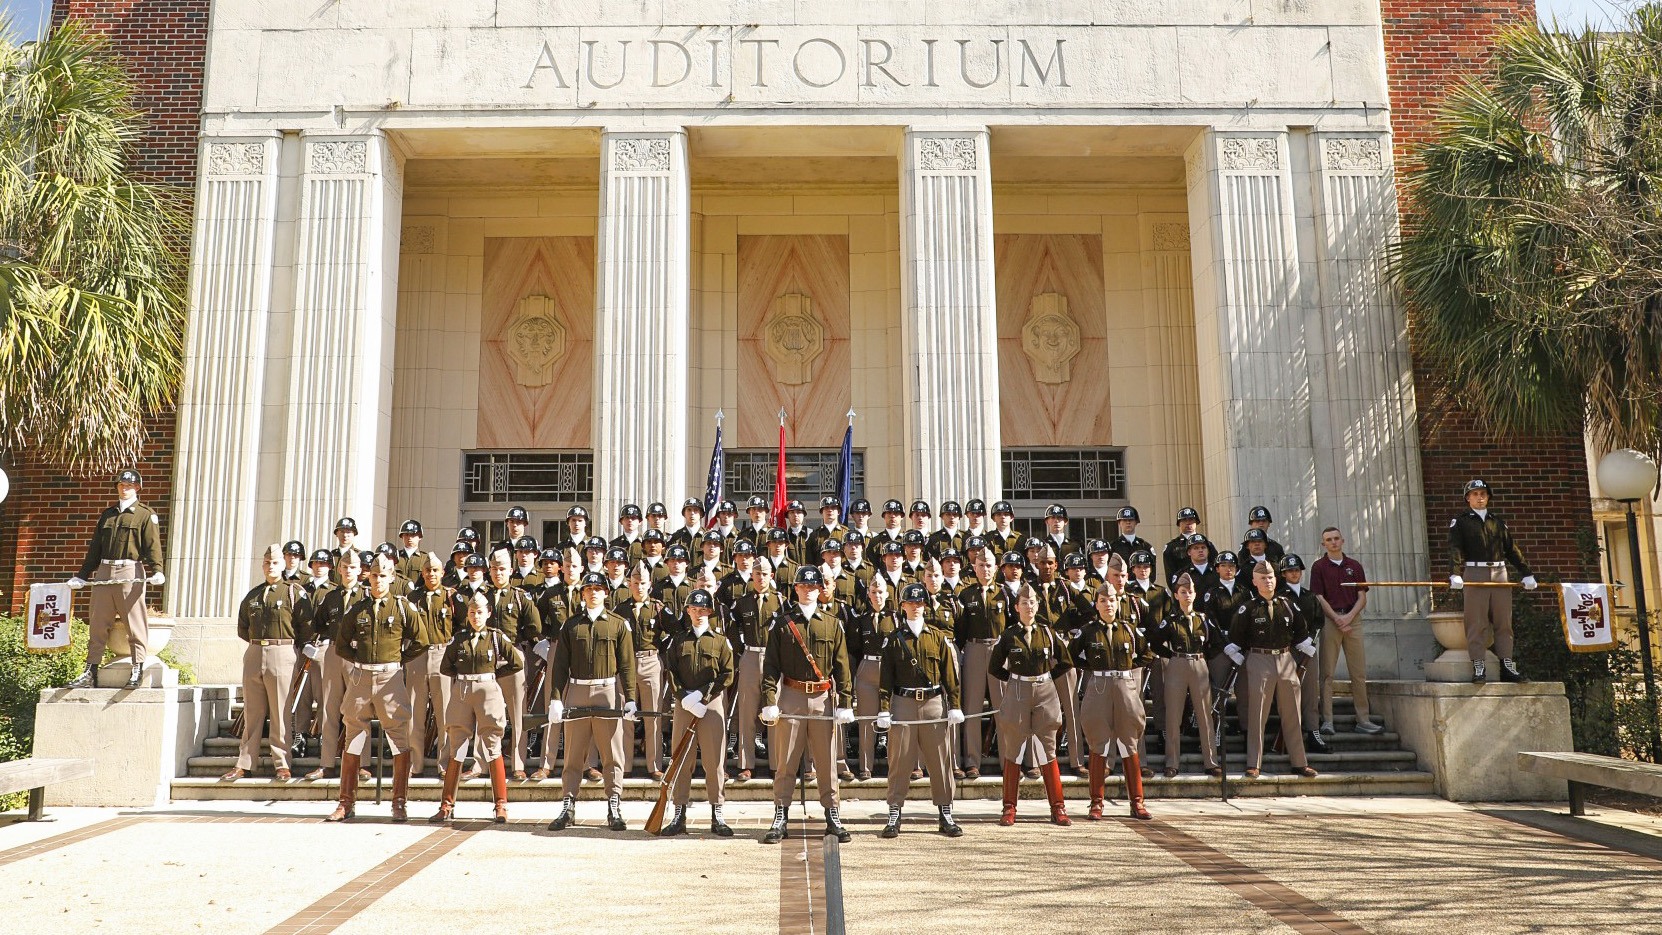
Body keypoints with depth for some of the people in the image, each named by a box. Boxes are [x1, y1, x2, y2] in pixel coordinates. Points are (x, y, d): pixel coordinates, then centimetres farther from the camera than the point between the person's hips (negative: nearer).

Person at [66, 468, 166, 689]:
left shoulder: (146, 514, 4)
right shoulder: (107, 514, 20)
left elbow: (153, 545, -7)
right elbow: (95, 548, 22)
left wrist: (156, 571, -21)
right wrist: (82, 576, 19)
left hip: (130, 573, -5)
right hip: (103, 573, 6)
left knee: (135, 623, -5)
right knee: (97, 623, 6)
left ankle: (137, 670, 0)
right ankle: (91, 672, 12)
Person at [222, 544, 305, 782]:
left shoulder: (295, 592, 0)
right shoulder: (252, 595, 15)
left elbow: (306, 625, -3)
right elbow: (242, 628, 22)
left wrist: (287, 644, 4)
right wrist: (259, 642, 12)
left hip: (282, 654, -5)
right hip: (253, 654, 5)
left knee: (280, 714, -2)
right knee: (251, 713, 9)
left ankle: (282, 764, 4)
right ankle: (244, 764, 15)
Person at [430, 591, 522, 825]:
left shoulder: (497, 637, 2)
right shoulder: (458, 637, 8)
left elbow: (518, 662, 2)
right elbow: (445, 667, 12)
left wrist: (493, 674, 4)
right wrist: (464, 674, 4)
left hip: (488, 690, -2)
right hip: (460, 693, 2)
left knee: (493, 748, -1)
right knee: (455, 748, 5)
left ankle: (501, 805, 4)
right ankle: (446, 805, 13)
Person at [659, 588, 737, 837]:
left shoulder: (720, 641, 7)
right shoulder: (679, 640, 12)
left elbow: (727, 674, 0)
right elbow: (670, 672, 6)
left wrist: (703, 696, -10)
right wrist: (684, 697, -9)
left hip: (713, 704, -1)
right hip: (684, 704, 2)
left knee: (714, 759, -2)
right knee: (682, 759, 2)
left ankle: (717, 817, 6)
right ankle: (679, 817, 7)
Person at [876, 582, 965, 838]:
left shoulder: (938, 637, 7)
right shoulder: (894, 639, 5)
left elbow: (950, 674, 7)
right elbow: (885, 678, 3)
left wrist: (954, 706, 1)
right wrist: (883, 710, -4)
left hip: (934, 704, 1)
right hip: (903, 704, -1)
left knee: (940, 760, 4)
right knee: (900, 762, 1)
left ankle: (945, 815, 13)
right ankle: (894, 815, 9)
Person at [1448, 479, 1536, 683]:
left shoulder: (1497, 521, 18)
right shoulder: (1460, 522, 6)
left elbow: (1511, 549, 16)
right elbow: (1455, 549, -7)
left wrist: (1527, 573, 7)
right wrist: (1455, 574, -22)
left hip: (1499, 573, 4)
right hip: (1474, 573, -4)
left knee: (1504, 622, 4)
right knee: (1476, 623, -6)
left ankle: (1507, 666, 8)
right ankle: (1479, 668, -5)